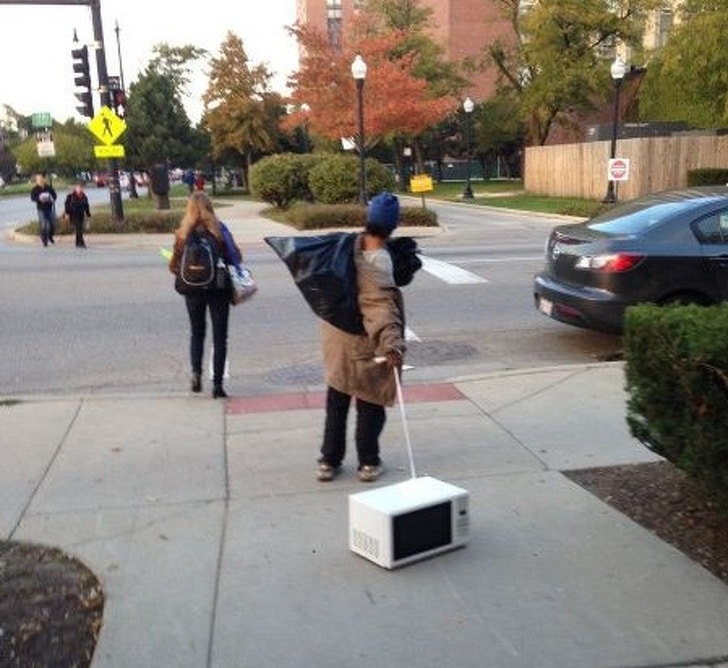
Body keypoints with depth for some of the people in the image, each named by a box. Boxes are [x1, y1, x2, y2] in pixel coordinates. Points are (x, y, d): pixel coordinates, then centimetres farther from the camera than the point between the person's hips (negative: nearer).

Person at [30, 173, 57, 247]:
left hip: (50, 208, 3)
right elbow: (32, 198, -10)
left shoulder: (49, 187, 7)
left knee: (53, 224, 7)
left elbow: (55, 195, 9)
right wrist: (39, 199, -29)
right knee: (44, 225, -6)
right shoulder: (35, 189, -1)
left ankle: (50, 236, 33)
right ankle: (45, 241, 3)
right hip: (41, 210, -3)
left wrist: (53, 198, -14)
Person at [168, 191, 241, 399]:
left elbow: (175, 265, -6)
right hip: (219, 288, -1)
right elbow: (236, 256, -7)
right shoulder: (219, 229, -7)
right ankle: (217, 384, 5)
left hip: (193, 289, 1)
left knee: (196, 333, 21)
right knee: (220, 337, 7)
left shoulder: (184, 232, -5)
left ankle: (196, 372, 4)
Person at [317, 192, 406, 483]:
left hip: (337, 338, 6)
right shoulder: (379, 262, -23)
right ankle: (368, 462, 19)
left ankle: (328, 461, 24)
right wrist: (392, 343, -42)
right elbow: (381, 307, -35)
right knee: (370, 403, 10)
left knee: (336, 402, 17)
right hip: (364, 344, -6)